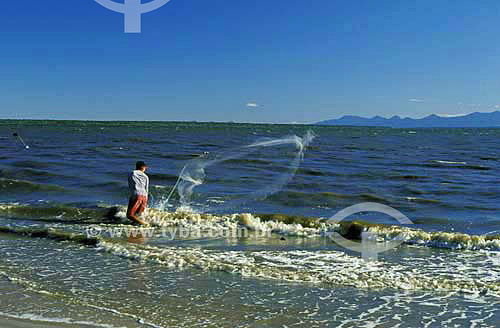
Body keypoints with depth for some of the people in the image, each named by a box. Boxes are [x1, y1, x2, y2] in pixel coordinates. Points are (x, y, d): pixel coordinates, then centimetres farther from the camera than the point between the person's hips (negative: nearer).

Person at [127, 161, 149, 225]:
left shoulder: (132, 174, 14)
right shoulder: (146, 177, 19)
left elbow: (130, 187, 20)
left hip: (136, 196, -4)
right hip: (144, 196, 4)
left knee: (130, 215, -3)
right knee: (137, 215, 17)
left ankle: (142, 223, -21)